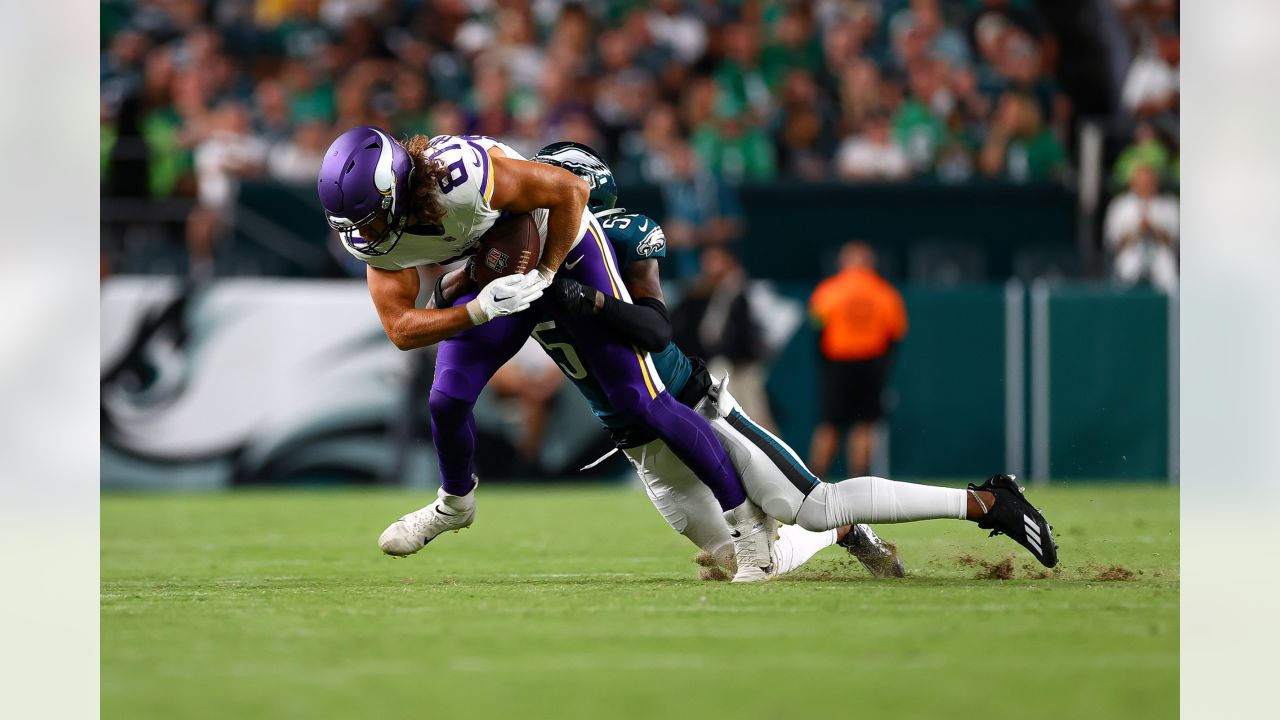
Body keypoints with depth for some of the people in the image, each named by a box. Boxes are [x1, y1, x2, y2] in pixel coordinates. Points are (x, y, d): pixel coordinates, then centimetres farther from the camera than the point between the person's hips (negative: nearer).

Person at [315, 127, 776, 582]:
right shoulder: (371, 233, -20)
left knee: (639, 400, -8)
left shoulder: (462, 176, -40)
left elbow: (570, 189, -28)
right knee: (447, 401, -3)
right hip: (494, 276, 5)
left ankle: (745, 518, 3)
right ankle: (455, 505, 30)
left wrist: (544, 273, -24)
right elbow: (401, 330, -20)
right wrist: (478, 311, -36)